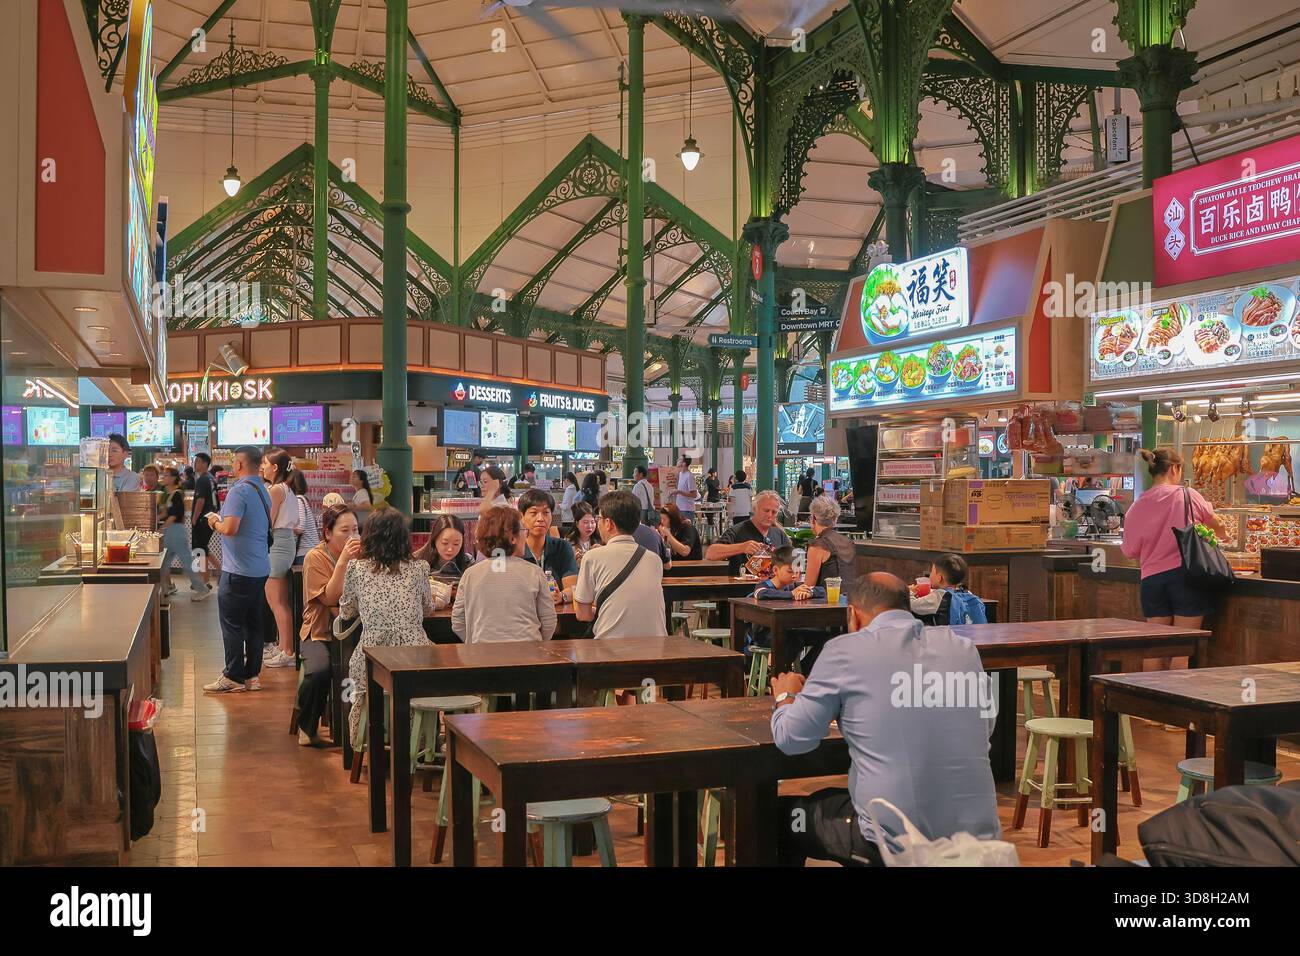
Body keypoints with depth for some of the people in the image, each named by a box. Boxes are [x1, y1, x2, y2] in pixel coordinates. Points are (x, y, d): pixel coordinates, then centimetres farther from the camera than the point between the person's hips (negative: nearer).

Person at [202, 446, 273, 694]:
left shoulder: (239, 490, -15)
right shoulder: (263, 490, 13)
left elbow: (230, 528, -24)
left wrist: (215, 522, -3)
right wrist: (221, 519, 20)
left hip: (238, 570, -9)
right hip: (260, 568, 9)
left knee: (232, 624, -1)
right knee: (254, 623, 12)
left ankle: (233, 677, 3)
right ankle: (252, 675, 18)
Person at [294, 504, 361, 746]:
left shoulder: (358, 555, 5)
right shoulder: (315, 558, -6)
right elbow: (329, 598, -18)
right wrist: (343, 561, -24)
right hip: (320, 632, -3)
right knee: (319, 671, -32)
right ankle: (306, 726, -1)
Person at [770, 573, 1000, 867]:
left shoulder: (845, 650, -7)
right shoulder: (964, 648, 5)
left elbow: (791, 739, -2)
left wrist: (785, 697, 20)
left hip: (891, 843, -5)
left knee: (782, 814, 23)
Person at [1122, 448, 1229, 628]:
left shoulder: (1137, 506, 2)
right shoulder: (1188, 495, -3)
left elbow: (1129, 551, 7)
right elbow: (1217, 524, 14)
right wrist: (1224, 534, 37)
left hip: (1151, 579, 2)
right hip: (1185, 574, -2)